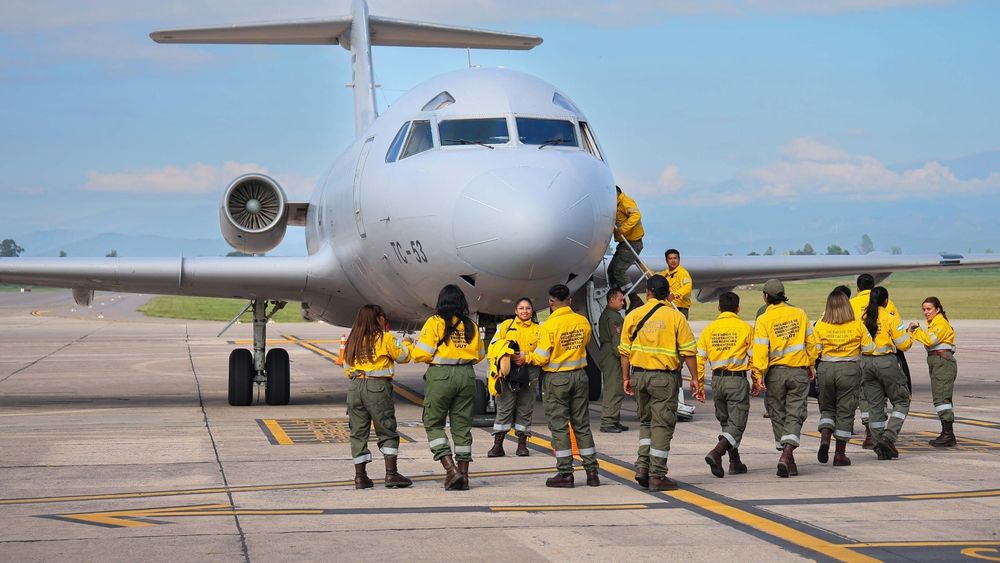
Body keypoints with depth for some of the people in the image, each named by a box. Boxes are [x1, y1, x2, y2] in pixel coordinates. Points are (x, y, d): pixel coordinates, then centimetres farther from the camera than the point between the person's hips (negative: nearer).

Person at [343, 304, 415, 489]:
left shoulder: (352, 341, 10)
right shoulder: (385, 339, -5)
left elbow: (347, 368, 14)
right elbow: (402, 356, 7)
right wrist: (406, 345, 26)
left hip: (354, 386, 5)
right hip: (377, 386, -5)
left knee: (358, 432, 9)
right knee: (388, 432, 4)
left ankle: (360, 476, 8)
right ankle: (391, 473, -2)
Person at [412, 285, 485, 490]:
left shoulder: (435, 323, -7)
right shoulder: (471, 326, 6)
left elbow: (420, 354, -10)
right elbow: (479, 355, 13)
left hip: (440, 375, -4)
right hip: (466, 375, 4)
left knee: (433, 423, 7)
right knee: (462, 425, 11)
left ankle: (450, 468, -9)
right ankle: (463, 474, 13)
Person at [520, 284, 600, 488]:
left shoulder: (549, 325, -15)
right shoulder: (583, 322, -1)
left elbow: (541, 358, -14)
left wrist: (526, 358, 5)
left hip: (556, 378, -4)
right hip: (579, 375, 4)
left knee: (559, 426, 2)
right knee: (582, 425, 11)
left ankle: (565, 473, 1)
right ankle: (592, 471, 11)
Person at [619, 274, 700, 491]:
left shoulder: (633, 316, 3)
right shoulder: (676, 317, -5)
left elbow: (625, 351, 5)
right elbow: (688, 351, -6)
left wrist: (626, 378, 13)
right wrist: (694, 379, 1)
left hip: (639, 374, 3)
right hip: (665, 376, -3)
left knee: (646, 421, 19)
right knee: (662, 425, 1)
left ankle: (643, 466, 7)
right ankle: (657, 476, 1)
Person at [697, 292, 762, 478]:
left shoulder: (709, 329, 4)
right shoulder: (745, 328, -4)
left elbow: (700, 357, 2)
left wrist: (699, 382, 9)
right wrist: (758, 381, 7)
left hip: (717, 379, 4)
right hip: (737, 379, -4)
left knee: (725, 421, 19)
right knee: (737, 424, -2)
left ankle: (735, 462, 23)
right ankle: (716, 453, -24)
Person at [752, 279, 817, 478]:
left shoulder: (763, 320, -8)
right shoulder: (799, 314, 2)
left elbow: (761, 350, -13)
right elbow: (811, 342, 7)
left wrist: (758, 375, -12)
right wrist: (810, 365, 18)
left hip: (775, 373, -1)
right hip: (799, 372, 1)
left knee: (778, 416, 12)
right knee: (795, 415, 1)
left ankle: (787, 459, 15)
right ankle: (787, 453, -19)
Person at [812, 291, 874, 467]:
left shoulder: (820, 326, -2)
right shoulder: (857, 325, -4)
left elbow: (814, 351, -1)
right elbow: (869, 348, 0)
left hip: (826, 368, 1)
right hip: (850, 369, -1)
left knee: (827, 408, 17)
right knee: (845, 411, 6)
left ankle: (825, 437, -9)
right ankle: (840, 454, 8)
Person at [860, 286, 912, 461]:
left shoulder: (862, 318, 3)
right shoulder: (890, 318, -9)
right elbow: (903, 345, -5)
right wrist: (909, 334, 14)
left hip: (866, 362, 4)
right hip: (886, 362, -4)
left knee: (875, 405, 10)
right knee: (902, 401, 11)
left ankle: (880, 448, 10)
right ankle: (889, 436, -7)